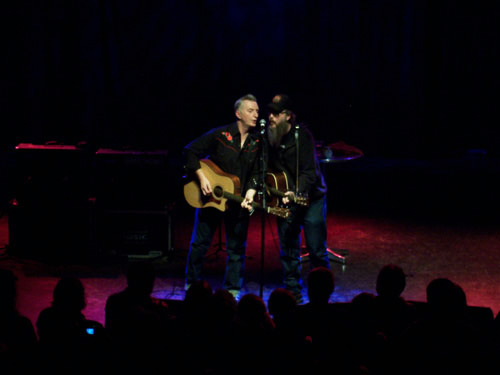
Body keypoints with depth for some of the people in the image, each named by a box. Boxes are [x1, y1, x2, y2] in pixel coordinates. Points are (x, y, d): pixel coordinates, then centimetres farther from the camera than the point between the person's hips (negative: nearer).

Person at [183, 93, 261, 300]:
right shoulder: (219, 135, -10)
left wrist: (250, 192, -18)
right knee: (200, 243, 6)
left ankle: (232, 291, 14)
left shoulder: (257, 142, 0)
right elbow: (190, 151, -6)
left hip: (238, 203, 3)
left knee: (237, 248, 4)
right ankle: (191, 285, 22)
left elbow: (256, 173, 0)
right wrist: (201, 178, -14)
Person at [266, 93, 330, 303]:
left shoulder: (302, 135, -15)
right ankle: (293, 291, 18)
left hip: (310, 198, -5)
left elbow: (310, 171, -21)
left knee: (317, 250, 0)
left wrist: (296, 192, -33)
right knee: (288, 251, 7)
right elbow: (267, 167, 13)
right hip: (285, 199, 5)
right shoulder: (269, 138, 2)